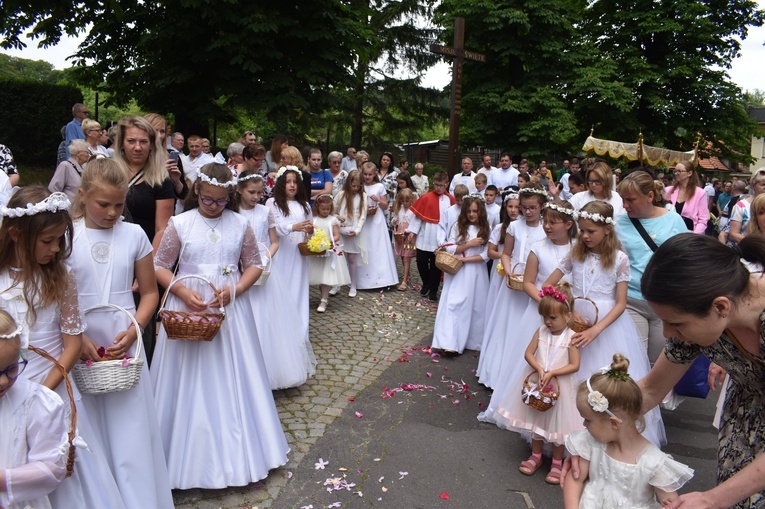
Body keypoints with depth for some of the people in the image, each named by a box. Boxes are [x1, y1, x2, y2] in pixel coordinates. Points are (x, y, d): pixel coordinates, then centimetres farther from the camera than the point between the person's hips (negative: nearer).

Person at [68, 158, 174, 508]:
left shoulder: (134, 235, 0)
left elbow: (149, 292, 5)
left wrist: (133, 331, -10)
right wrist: (77, 339, -12)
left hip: (125, 348, 1)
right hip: (81, 351, 0)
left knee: (131, 434, 5)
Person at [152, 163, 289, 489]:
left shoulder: (240, 224, 1)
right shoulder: (179, 224, -3)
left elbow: (254, 264, 6)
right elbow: (160, 266, -1)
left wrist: (235, 290, -11)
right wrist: (183, 292, -16)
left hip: (230, 309, 2)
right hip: (189, 311, -1)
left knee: (232, 379, 9)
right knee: (190, 383, 6)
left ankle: (233, 451, 28)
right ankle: (193, 456, 24)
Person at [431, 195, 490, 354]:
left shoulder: (486, 229, 2)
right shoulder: (458, 226, 1)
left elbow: (486, 255, -6)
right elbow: (449, 249, -5)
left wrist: (465, 259, -14)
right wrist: (469, 244, -13)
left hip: (477, 273, 1)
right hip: (458, 272, -1)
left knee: (475, 306, 8)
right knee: (453, 304, -7)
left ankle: (472, 341, 21)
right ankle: (450, 342, -7)